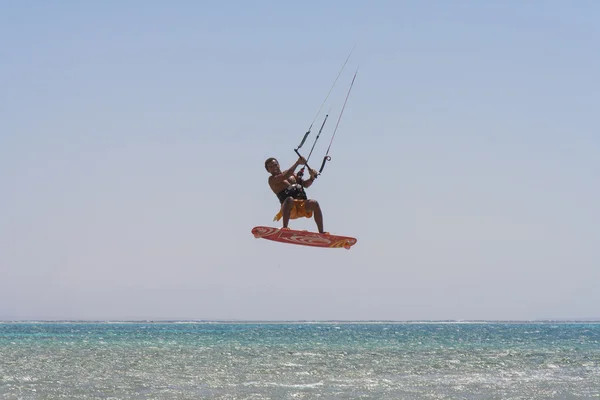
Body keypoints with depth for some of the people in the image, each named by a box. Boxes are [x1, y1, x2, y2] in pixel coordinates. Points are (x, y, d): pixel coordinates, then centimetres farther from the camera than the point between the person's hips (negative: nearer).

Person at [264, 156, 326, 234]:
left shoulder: (291, 174, 24)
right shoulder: (272, 179, 6)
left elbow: (305, 184, 22)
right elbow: (285, 177, -12)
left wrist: (312, 177, 1)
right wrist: (297, 163, -13)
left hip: (302, 205, 5)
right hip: (290, 209, -5)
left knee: (314, 203, -25)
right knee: (289, 199, -38)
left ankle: (321, 232, -26)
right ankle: (285, 228, -43)